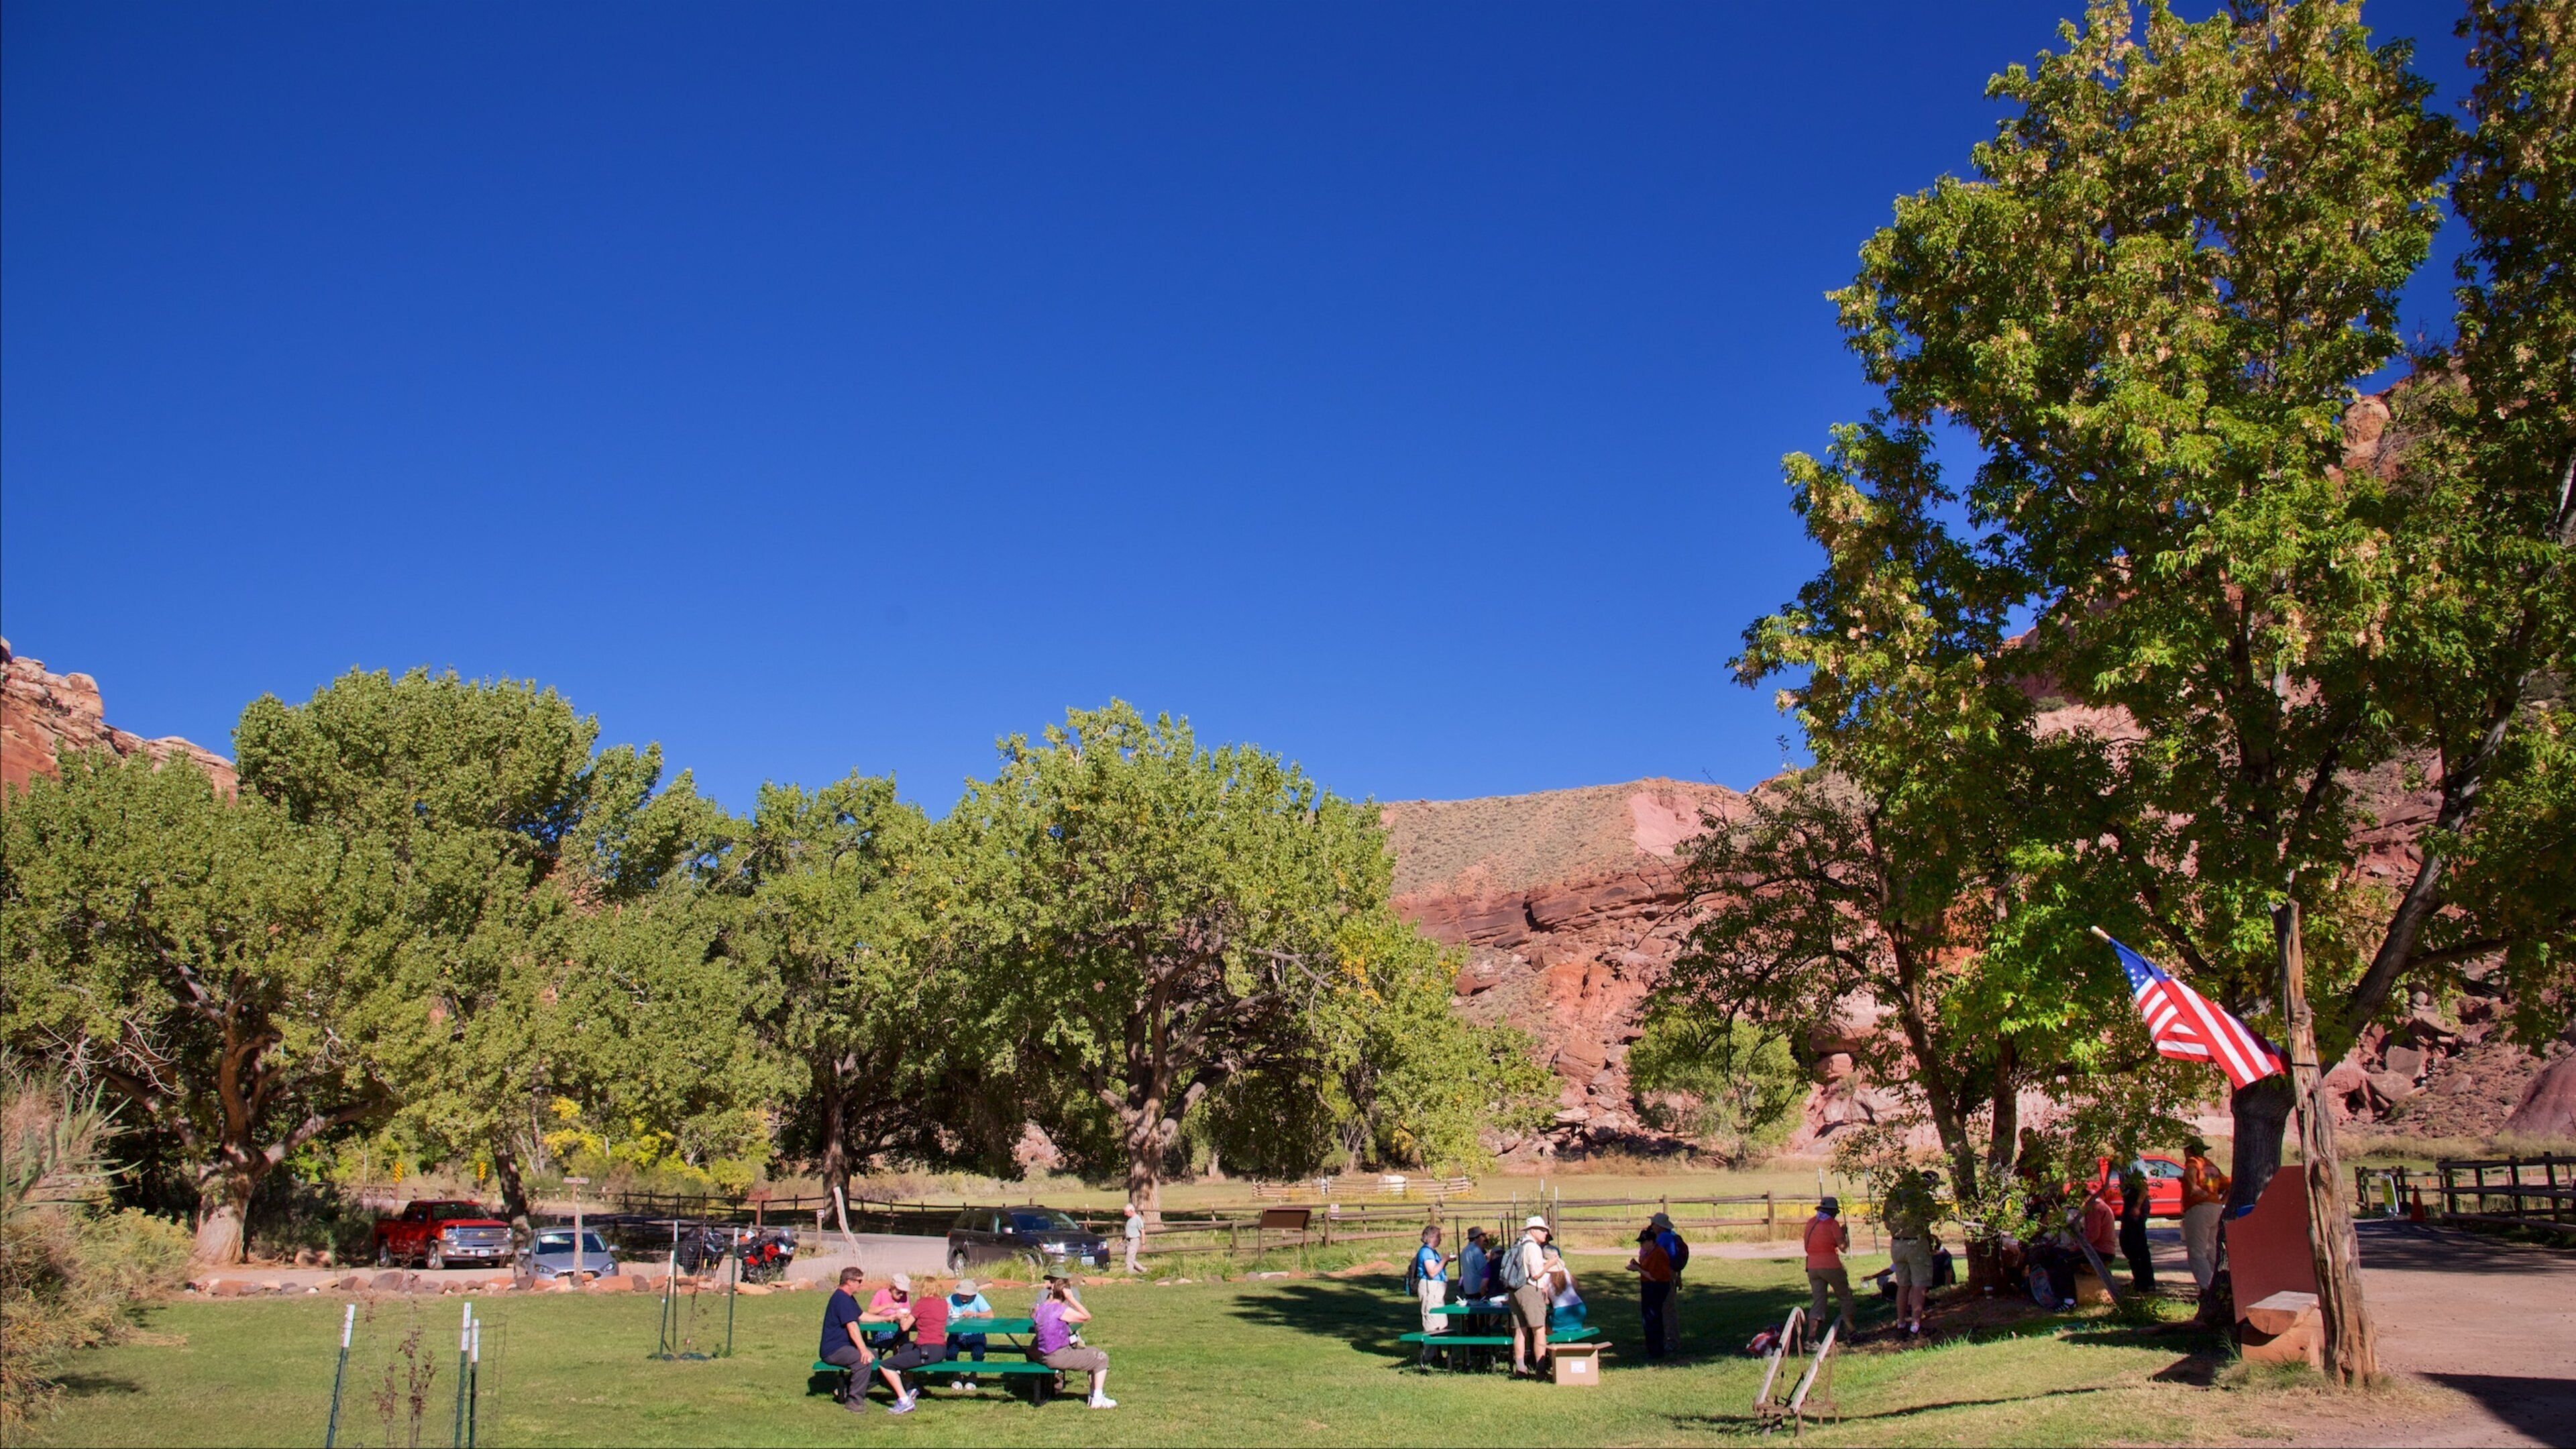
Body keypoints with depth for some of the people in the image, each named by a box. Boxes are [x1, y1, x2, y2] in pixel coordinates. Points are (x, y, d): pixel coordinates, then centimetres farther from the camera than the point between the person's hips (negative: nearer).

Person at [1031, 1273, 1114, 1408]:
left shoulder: (1042, 1307, 5)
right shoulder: (1061, 1310, -20)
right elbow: (1087, 1317, -11)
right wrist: (1072, 1299, -12)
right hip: (1058, 1356, -9)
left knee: (1093, 1354, 25)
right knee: (1101, 1358, 3)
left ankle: (1094, 1394, 28)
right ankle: (1098, 1399, 2)